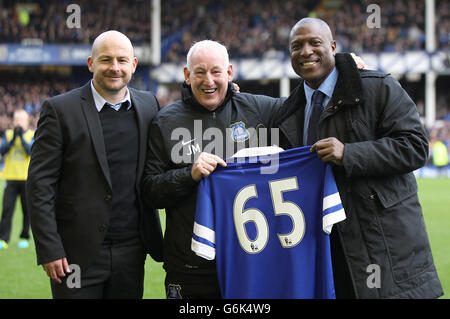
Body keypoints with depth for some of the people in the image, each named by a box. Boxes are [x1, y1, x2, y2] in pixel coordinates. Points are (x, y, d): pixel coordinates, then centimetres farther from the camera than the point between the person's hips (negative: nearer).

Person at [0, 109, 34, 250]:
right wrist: (13, 138, -15)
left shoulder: (32, 135, 4)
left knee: (27, 210, 3)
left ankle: (24, 238, 14)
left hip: (27, 179, -1)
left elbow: (31, 151, -11)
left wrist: (22, 136, -16)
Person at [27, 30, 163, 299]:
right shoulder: (60, 110, -5)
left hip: (131, 253, 4)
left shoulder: (149, 105, 8)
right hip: (78, 254, -4)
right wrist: (49, 250, -13)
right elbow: (40, 185, -7)